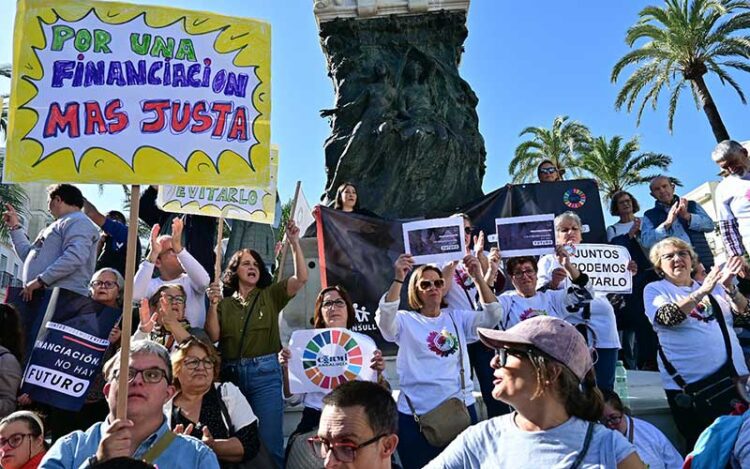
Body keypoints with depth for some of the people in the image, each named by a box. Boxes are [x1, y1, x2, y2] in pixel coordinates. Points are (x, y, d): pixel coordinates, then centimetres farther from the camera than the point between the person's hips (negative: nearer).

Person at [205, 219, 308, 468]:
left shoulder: (270, 296, 8)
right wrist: (213, 305, -9)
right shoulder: (225, 303, 12)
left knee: (269, 441, -2)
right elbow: (213, 336, 2)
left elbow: (301, 278, -6)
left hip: (265, 373, -2)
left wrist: (294, 243, -13)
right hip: (231, 373, 2)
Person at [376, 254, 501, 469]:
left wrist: (478, 277, -19)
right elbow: (384, 319, -20)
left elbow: (492, 316, -6)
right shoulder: (405, 320, 0)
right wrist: (398, 279, -32)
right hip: (416, 413, -2)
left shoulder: (458, 317, 8)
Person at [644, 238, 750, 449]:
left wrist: (729, 287, -14)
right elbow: (667, 318, -19)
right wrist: (701, 292, -27)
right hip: (689, 384, -4)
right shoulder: (654, 289, 0)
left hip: (731, 376, 4)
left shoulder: (712, 285, 14)